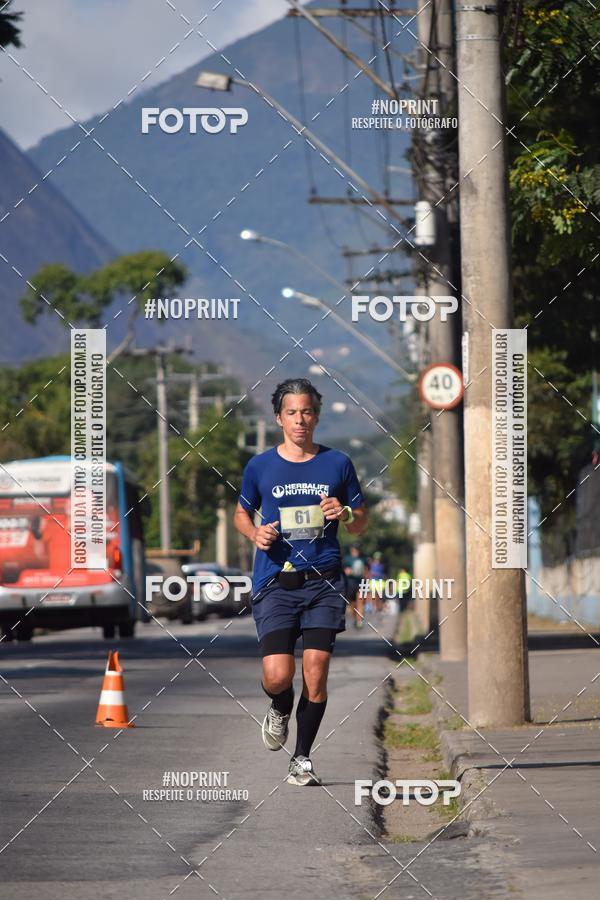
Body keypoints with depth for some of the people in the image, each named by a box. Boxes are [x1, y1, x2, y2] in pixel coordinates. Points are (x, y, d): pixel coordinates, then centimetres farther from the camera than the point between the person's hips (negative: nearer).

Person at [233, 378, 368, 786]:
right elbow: (242, 513, 20)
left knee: (316, 672, -7)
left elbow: (361, 523, 15)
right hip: (275, 583, 0)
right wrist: (255, 533, -2)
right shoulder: (260, 467, 5)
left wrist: (345, 515, -8)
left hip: (323, 582, 1)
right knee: (278, 675, -12)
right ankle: (280, 710, 25)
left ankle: (303, 759, 8)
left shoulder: (337, 463, 6)